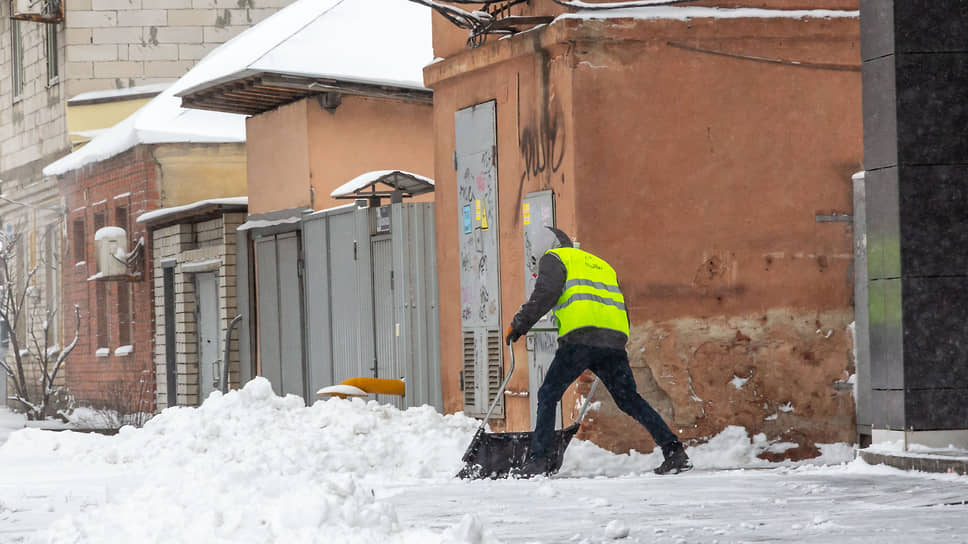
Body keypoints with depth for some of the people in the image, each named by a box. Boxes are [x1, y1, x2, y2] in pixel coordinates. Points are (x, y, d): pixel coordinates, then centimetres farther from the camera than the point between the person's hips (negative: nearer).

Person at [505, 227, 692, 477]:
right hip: (615, 340, 6)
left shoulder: (554, 258, 15)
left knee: (548, 396, 3)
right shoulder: (602, 266, 35)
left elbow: (546, 293, -5)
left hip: (580, 338, -6)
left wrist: (519, 323, -1)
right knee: (629, 400, 13)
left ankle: (538, 459, -5)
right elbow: (623, 313, 32)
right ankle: (674, 451, 3)